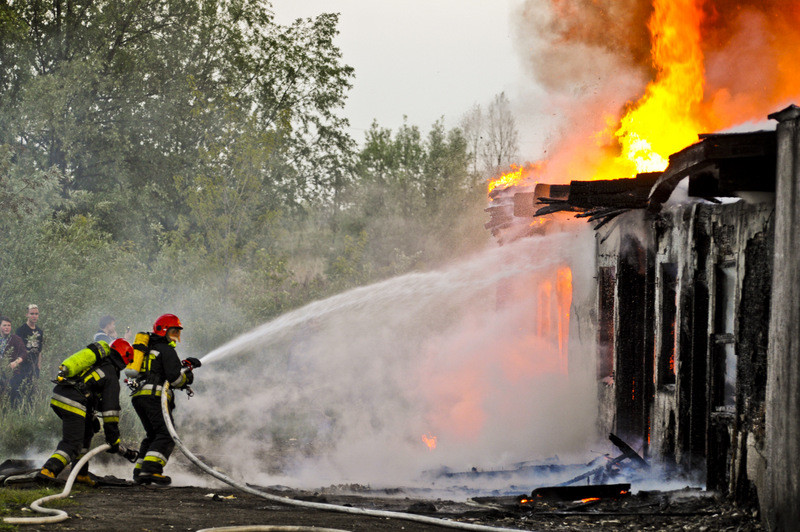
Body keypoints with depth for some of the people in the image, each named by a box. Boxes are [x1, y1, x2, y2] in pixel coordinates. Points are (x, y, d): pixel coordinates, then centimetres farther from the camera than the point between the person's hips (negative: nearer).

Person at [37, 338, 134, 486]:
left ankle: (81, 473, 24)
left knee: (86, 432, 25)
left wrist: (92, 417, 37)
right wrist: (113, 440, 5)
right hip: (72, 404, -8)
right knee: (72, 445, -7)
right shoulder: (111, 377, 1)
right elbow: (110, 410, -1)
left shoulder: (93, 361, 26)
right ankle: (47, 471, -28)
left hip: (57, 397, 8)